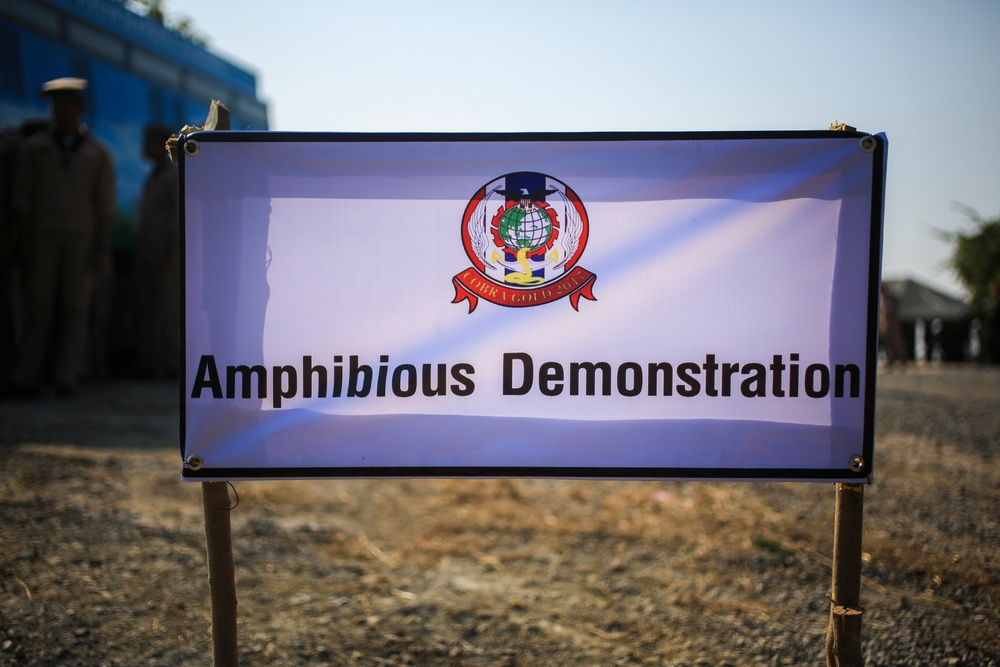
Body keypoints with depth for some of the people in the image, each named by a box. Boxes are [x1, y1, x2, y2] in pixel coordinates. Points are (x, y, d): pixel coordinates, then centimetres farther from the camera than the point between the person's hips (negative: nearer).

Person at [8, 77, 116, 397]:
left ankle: (67, 379, 2)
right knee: (38, 307, -3)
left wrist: (101, 248, -7)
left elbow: (105, 205, 0)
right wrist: (23, 241, -5)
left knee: (75, 308, -2)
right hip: (43, 238, 0)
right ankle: (28, 378, -1)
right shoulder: (34, 148, 4)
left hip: (81, 239, 0)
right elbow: (21, 198, 3)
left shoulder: (99, 153, 3)